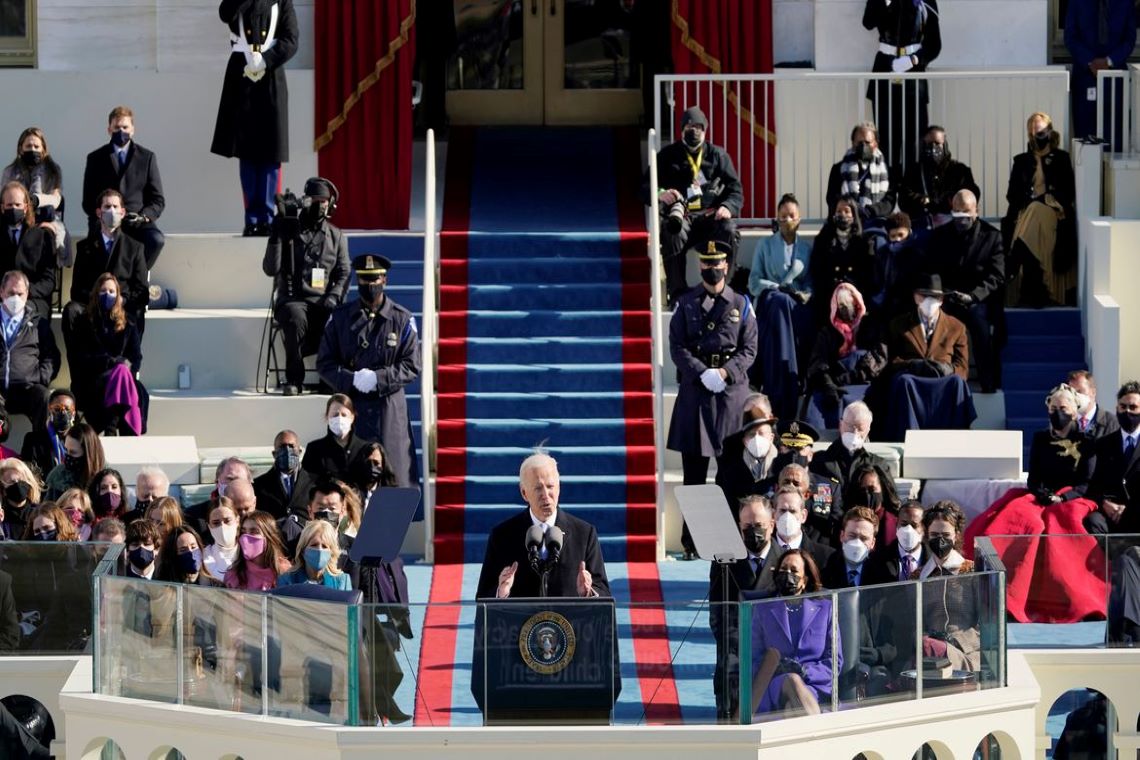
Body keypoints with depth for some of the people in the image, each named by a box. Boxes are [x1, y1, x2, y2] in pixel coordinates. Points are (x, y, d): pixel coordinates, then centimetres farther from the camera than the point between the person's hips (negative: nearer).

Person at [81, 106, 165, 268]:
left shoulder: (147, 157, 14)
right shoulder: (96, 158, 14)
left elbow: (157, 200, 13)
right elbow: (88, 201, 12)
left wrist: (144, 216, -8)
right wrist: (99, 212, -10)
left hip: (137, 222, 1)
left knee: (156, 240, -32)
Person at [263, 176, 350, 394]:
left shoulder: (336, 236, 18)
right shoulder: (287, 229, 10)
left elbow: (343, 274, 13)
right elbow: (271, 268, 2)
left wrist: (334, 296, -6)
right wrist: (276, 235, -7)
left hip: (323, 301, 2)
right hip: (291, 299, -2)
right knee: (296, 317, -39)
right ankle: (294, 379, -27)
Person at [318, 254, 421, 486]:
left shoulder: (402, 319, 4)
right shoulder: (340, 317, 8)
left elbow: (413, 365, 0)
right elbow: (325, 363, 6)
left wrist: (378, 378, -15)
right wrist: (351, 379, -13)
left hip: (389, 408, -1)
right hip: (350, 405, 1)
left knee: (393, 475, -3)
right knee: (347, 478, -1)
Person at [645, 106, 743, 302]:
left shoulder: (717, 155, 16)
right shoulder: (668, 156, 14)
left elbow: (736, 190, 10)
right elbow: (645, 187, 8)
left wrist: (728, 207, -13)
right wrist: (659, 194, -18)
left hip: (710, 216, 1)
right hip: (680, 215, -1)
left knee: (728, 230, -34)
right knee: (673, 233, -38)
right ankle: (677, 292, -35)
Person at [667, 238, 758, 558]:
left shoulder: (741, 305, 9)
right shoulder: (686, 304, 7)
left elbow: (749, 349, 5)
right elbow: (677, 346, 2)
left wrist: (726, 371, -12)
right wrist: (702, 373, -13)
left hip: (732, 387, 0)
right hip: (694, 388, 0)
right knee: (694, 468, 0)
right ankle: (691, 540, 4)